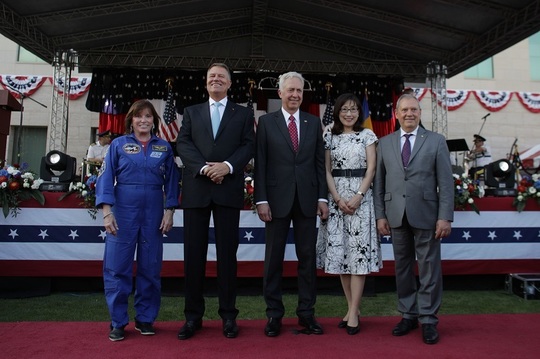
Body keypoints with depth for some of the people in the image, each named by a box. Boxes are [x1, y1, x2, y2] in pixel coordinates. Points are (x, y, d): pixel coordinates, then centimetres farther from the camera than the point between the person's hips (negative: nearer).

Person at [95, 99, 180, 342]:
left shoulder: (164, 147, 9)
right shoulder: (118, 145, 6)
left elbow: (171, 181, 9)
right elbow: (105, 178, 1)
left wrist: (169, 211, 0)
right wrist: (106, 211, -9)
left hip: (153, 213, 2)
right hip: (123, 211, -1)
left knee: (150, 266, 6)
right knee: (117, 266, 0)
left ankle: (145, 319, 20)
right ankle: (118, 322, 14)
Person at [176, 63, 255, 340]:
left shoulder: (243, 114, 13)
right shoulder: (191, 112, 16)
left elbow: (249, 145, 2)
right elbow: (183, 143, 3)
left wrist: (227, 166, -15)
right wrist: (204, 167, -13)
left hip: (228, 189, -1)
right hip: (196, 189, 1)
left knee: (227, 253, 4)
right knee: (193, 254, 4)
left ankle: (228, 315, 15)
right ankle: (193, 315, 15)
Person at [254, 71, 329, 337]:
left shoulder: (314, 123, 10)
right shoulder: (266, 122, 3)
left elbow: (320, 163, 8)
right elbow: (260, 164, -1)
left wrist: (322, 197, 2)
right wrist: (261, 200, -8)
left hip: (307, 199, 2)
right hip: (277, 199, -2)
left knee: (307, 257, 8)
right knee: (273, 258, 6)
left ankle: (306, 313, 20)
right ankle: (274, 314, 18)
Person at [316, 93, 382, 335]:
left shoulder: (367, 135, 6)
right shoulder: (329, 137, 10)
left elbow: (371, 169, -1)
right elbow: (327, 171, 6)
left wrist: (358, 196, -13)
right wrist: (338, 198, -8)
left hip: (361, 196, -2)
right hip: (335, 197, 3)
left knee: (358, 251, -6)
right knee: (339, 250, 3)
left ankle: (353, 312, -1)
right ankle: (352, 308, 14)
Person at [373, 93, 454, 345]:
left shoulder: (436, 141, 4)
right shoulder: (384, 143, 9)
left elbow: (446, 182, -1)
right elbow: (379, 183, 8)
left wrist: (445, 217, -8)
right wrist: (380, 215, 2)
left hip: (426, 215, -2)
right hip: (396, 216, 2)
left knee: (429, 269, 3)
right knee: (402, 268, 11)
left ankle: (428, 320, 16)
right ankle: (408, 315, 24)